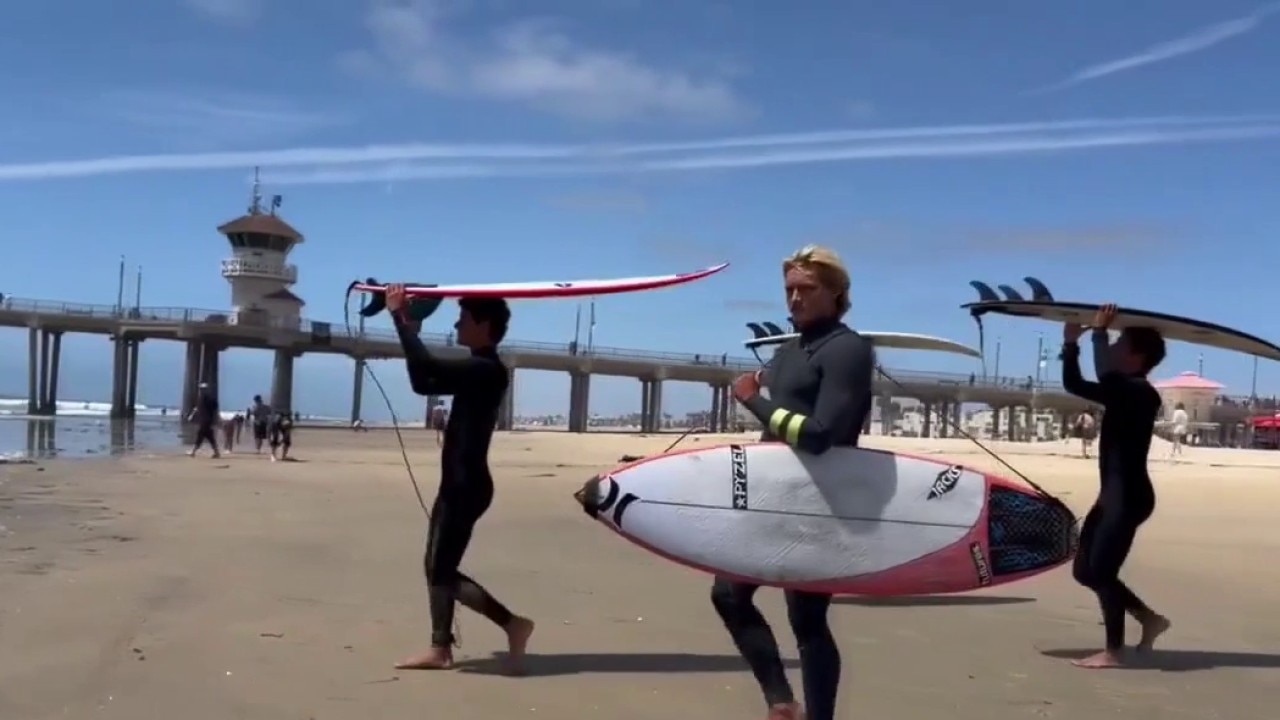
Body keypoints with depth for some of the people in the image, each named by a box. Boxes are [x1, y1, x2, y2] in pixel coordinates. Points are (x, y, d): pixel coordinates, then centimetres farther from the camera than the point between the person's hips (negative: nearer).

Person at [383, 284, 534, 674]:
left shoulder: (488, 370, -16)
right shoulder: (475, 370, 15)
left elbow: (429, 367, -26)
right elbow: (423, 382, 20)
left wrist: (400, 317, -17)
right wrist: (410, 330, 14)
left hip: (467, 487, -10)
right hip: (457, 484, 10)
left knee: (443, 572, -7)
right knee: (435, 566, 13)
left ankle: (513, 623, -2)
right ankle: (440, 649, 19)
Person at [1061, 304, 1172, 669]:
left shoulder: (1143, 394, -14)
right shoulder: (1120, 393, 14)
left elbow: (1105, 378, -34)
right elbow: (1074, 385, 19)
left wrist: (1099, 333, -23)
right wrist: (1071, 342, 9)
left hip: (1130, 497, -10)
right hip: (1112, 495, 10)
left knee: (1101, 572, -6)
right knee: (1084, 571, 12)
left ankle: (1114, 651, 7)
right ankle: (1150, 618, 25)